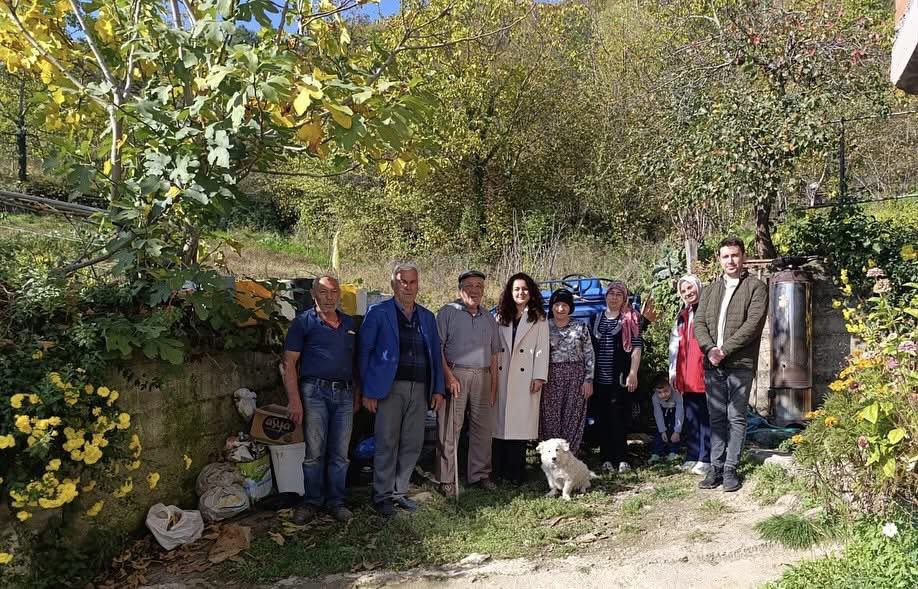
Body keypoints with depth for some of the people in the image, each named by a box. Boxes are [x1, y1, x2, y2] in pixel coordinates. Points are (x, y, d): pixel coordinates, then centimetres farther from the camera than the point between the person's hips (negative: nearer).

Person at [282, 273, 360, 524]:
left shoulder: (349, 323, 15)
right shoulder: (304, 322, 0)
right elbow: (289, 364, -5)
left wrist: (357, 394, 14)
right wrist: (294, 399, -12)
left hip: (344, 393, 4)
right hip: (315, 391, -4)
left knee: (340, 454, 7)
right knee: (315, 452, -1)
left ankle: (336, 502, 18)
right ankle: (311, 501, 13)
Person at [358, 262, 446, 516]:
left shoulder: (427, 317, 16)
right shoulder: (377, 313, 2)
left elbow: (435, 354, 18)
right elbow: (364, 351, 0)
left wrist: (438, 389, 9)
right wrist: (368, 391, -6)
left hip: (419, 389, 5)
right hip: (390, 388, -4)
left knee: (412, 444, 7)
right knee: (387, 443, -2)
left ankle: (399, 491, 20)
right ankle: (382, 495, 10)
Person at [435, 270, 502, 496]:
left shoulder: (489, 318, 17)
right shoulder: (448, 312, 1)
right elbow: (437, 347, -5)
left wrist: (494, 385, 12)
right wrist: (448, 376, -13)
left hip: (483, 377, 5)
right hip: (455, 374, -5)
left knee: (483, 427, 8)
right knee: (449, 429, -4)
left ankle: (480, 474, 20)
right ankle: (446, 480, 2)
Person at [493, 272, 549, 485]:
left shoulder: (538, 319, 7)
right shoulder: (501, 317, 15)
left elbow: (542, 349, 1)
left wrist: (539, 377, -7)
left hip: (525, 378, -3)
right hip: (502, 376, 3)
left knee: (520, 422, -5)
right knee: (500, 421, 1)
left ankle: (516, 474, 1)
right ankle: (500, 470, 8)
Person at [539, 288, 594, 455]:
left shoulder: (580, 327, 5)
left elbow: (589, 355, 4)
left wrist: (588, 380, -2)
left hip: (576, 378, 0)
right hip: (551, 378, 0)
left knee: (572, 419, 1)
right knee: (551, 418, -1)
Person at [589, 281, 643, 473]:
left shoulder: (631, 318, 3)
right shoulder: (596, 318, 14)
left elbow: (637, 346, -3)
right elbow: (589, 348, 18)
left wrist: (633, 373, -11)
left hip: (620, 378, -4)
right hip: (599, 378, 4)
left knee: (619, 418, -4)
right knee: (602, 419, 5)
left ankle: (621, 459, 3)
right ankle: (606, 458, 12)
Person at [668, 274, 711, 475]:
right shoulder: (682, 315, 18)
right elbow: (675, 344, 20)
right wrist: (673, 371, 16)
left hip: (703, 372, -6)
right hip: (685, 375, 6)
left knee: (705, 416, -2)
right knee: (690, 416, 11)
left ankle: (705, 458, 4)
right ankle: (692, 456, 18)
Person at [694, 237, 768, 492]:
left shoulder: (756, 287, 1)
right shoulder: (710, 289, 17)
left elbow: (753, 324, -11)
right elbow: (699, 322, 8)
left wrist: (724, 350, -14)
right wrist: (710, 348, -10)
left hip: (740, 364, -4)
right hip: (712, 364, 4)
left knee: (736, 418, 1)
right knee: (717, 418, 9)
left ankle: (730, 468, 8)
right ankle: (716, 467, 15)